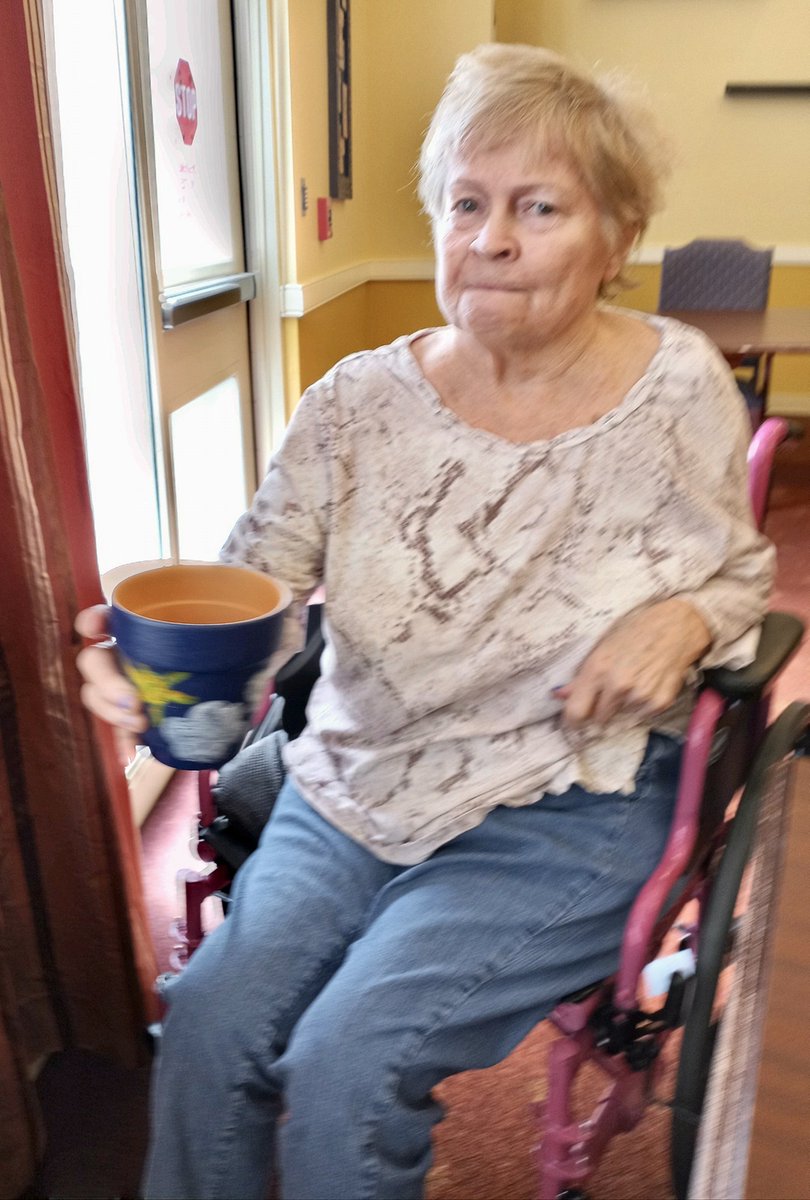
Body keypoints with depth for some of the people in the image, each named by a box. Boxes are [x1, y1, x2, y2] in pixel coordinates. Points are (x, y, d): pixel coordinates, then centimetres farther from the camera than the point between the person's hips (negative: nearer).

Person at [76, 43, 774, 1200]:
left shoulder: (679, 389, -6)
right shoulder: (362, 401, -4)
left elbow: (742, 572, 7)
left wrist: (685, 618, -17)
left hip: (563, 814, -2)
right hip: (354, 794, 3)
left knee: (345, 1070, -15)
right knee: (206, 1029, -12)